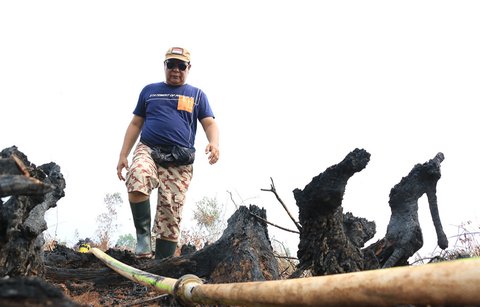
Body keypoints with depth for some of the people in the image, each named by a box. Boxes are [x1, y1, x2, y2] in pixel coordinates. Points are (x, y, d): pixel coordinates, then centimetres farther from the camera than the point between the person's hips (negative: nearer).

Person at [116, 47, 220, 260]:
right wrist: (123, 155, 9)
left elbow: (210, 123, 8)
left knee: (170, 214, -6)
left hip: (180, 161, 0)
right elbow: (135, 124, 20)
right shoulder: (149, 90, 20)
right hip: (148, 150, 0)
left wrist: (214, 143, -16)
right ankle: (143, 234, -20)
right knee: (137, 179, -34)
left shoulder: (197, 95, 17)